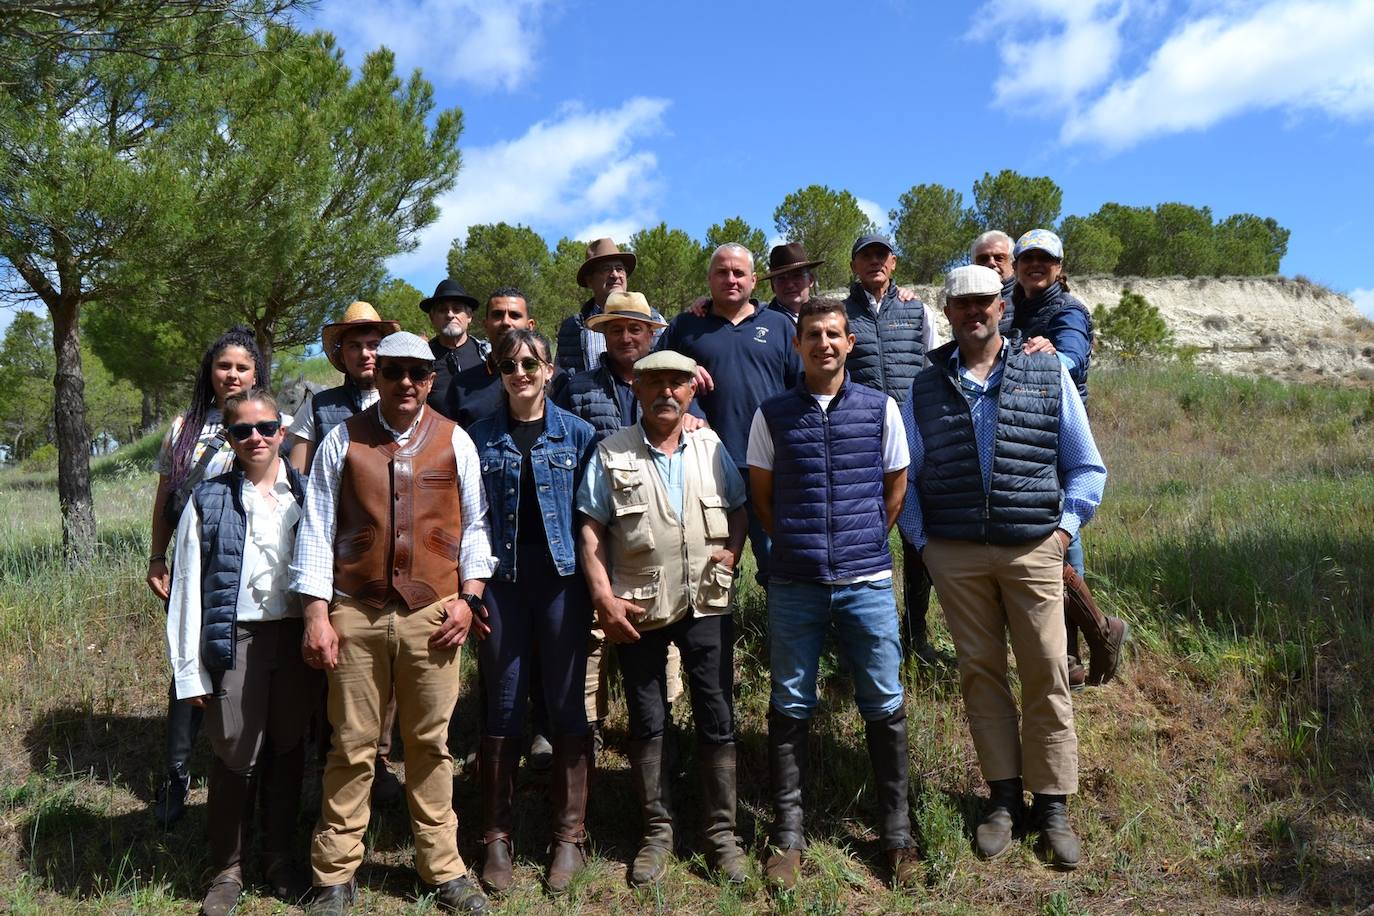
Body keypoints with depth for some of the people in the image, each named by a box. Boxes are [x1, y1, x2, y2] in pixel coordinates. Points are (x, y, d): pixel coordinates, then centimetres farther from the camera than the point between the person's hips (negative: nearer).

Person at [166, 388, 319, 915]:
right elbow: (189, 587, -1)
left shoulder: (306, 494, 6)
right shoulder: (209, 500, 1)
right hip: (236, 640, -2)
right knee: (235, 758, 3)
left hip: (296, 635, 2)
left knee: (287, 750, 13)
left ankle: (280, 860, 30)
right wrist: (189, 671, -5)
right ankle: (227, 870, 23)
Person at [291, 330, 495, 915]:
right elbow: (317, 529, 4)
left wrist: (469, 597, 0)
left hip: (433, 614, 0)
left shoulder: (454, 441, 6)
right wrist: (317, 615, -1)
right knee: (352, 747, 6)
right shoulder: (343, 440, 5)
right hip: (356, 615, 0)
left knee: (430, 745, 8)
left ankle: (442, 869, 22)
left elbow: (473, 524, 9)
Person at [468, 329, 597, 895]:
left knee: (566, 704, 4)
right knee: (503, 705, 6)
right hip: (502, 578, 1)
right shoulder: (481, 438, 7)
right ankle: (496, 837, 19)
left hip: (561, 577, -1)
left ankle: (570, 836, 17)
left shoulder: (577, 434, 4)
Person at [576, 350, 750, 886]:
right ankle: (656, 831, 25)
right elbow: (590, 530, -4)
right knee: (646, 723, 10)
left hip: (706, 603, 2)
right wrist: (603, 596, -11)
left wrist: (730, 554, -5)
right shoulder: (611, 454, -1)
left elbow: (738, 510, 13)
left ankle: (722, 833, 20)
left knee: (717, 719, 6)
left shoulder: (711, 447, 6)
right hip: (638, 609, -1)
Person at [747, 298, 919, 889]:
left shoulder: (880, 408, 3)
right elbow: (762, 496, 11)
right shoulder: (771, 415, 2)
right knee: (789, 709, 8)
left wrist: (866, 540, 12)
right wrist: (798, 542, 9)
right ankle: (787, 834, 22)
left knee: (885, 706, 8)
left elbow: (896, 484, 14)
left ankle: (897, 834, 25)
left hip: (867, 581, 0)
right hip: (794, 585, 0)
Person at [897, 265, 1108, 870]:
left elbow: (1086, 466, 8)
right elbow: (906, 476, 11)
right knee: (980, 674, 8)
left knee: (1047, 678, 2)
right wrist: (923, 540, 2)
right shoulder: (925, 388, 8)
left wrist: (1065, 526, -3)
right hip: (954, 554, 1)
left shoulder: (1048, 375, 6)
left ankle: (1052, 806, 16)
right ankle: (1003, 797, 21)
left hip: (1033, 549, -1)